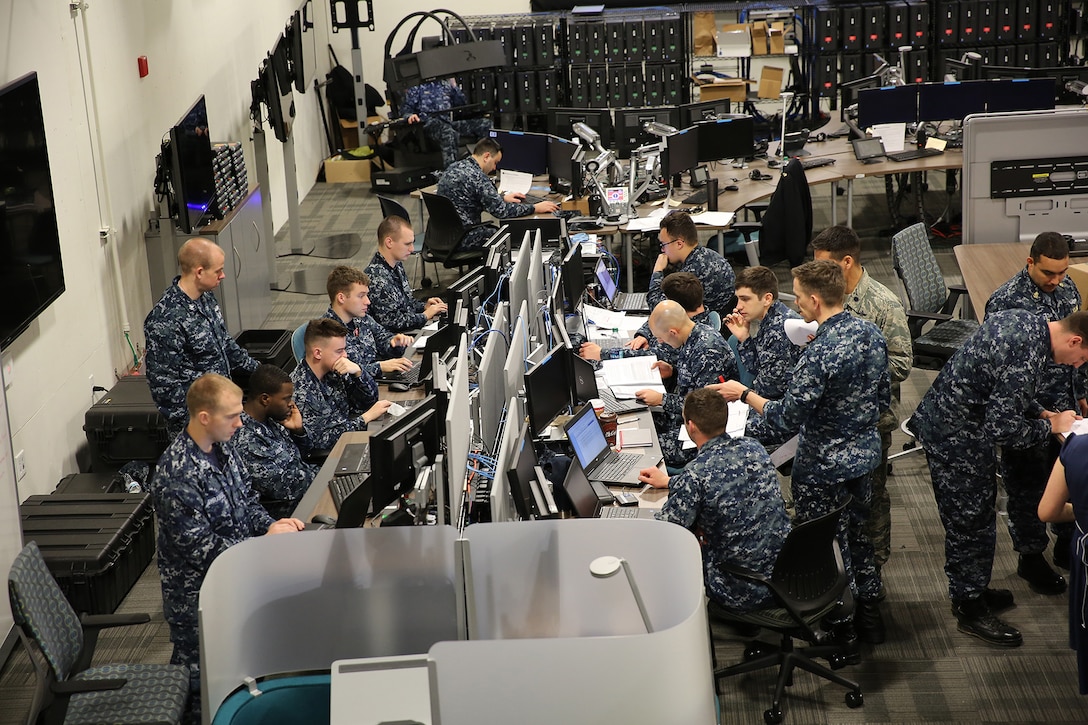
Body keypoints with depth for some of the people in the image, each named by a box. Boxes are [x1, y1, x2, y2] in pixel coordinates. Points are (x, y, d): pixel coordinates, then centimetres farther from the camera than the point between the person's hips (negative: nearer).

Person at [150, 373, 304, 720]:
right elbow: (201, 549, -27)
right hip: (196, 595, -8)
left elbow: (247, 502, 11)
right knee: (200, 680, 11)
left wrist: (271, 524, -9)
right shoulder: (177, 476, -29)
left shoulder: (221, 448, -2)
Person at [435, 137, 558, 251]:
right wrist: (535, 208, -12)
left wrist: (502, 198, 23)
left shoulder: (454, 167, 9)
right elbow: (501, 211, -20)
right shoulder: (477, 177, -20)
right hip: (462, 240, -9)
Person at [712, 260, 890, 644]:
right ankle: (869, 613, 35)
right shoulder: (871, 333, -4)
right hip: (864, 454, 8)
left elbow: (789, 418, -24)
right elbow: (883, 396, 7)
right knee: (858, 531, 23)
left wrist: (744, 394, -12)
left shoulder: (819, 353, -30)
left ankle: (840, 628, 24)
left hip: (824, 467, -8)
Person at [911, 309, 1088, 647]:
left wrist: (1040, 412, 8)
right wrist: (1050, 426, -12)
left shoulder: (1024, 319, 0)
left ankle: (971, 590, 38)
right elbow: (1002, 427, -26)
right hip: (957, 438, -10)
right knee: (970, 521, 4)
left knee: (976, 514, 22)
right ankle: (970, 610, 18)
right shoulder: (1028, 355, -29)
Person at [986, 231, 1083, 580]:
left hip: (1065, 407, 7)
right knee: (1027, 485, 9)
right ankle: (1030, 556, 26)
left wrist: (1081, 395, 18)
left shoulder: (1067, 288, 0)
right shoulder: (1006, 301, -22)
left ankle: (1067, 544, 39)